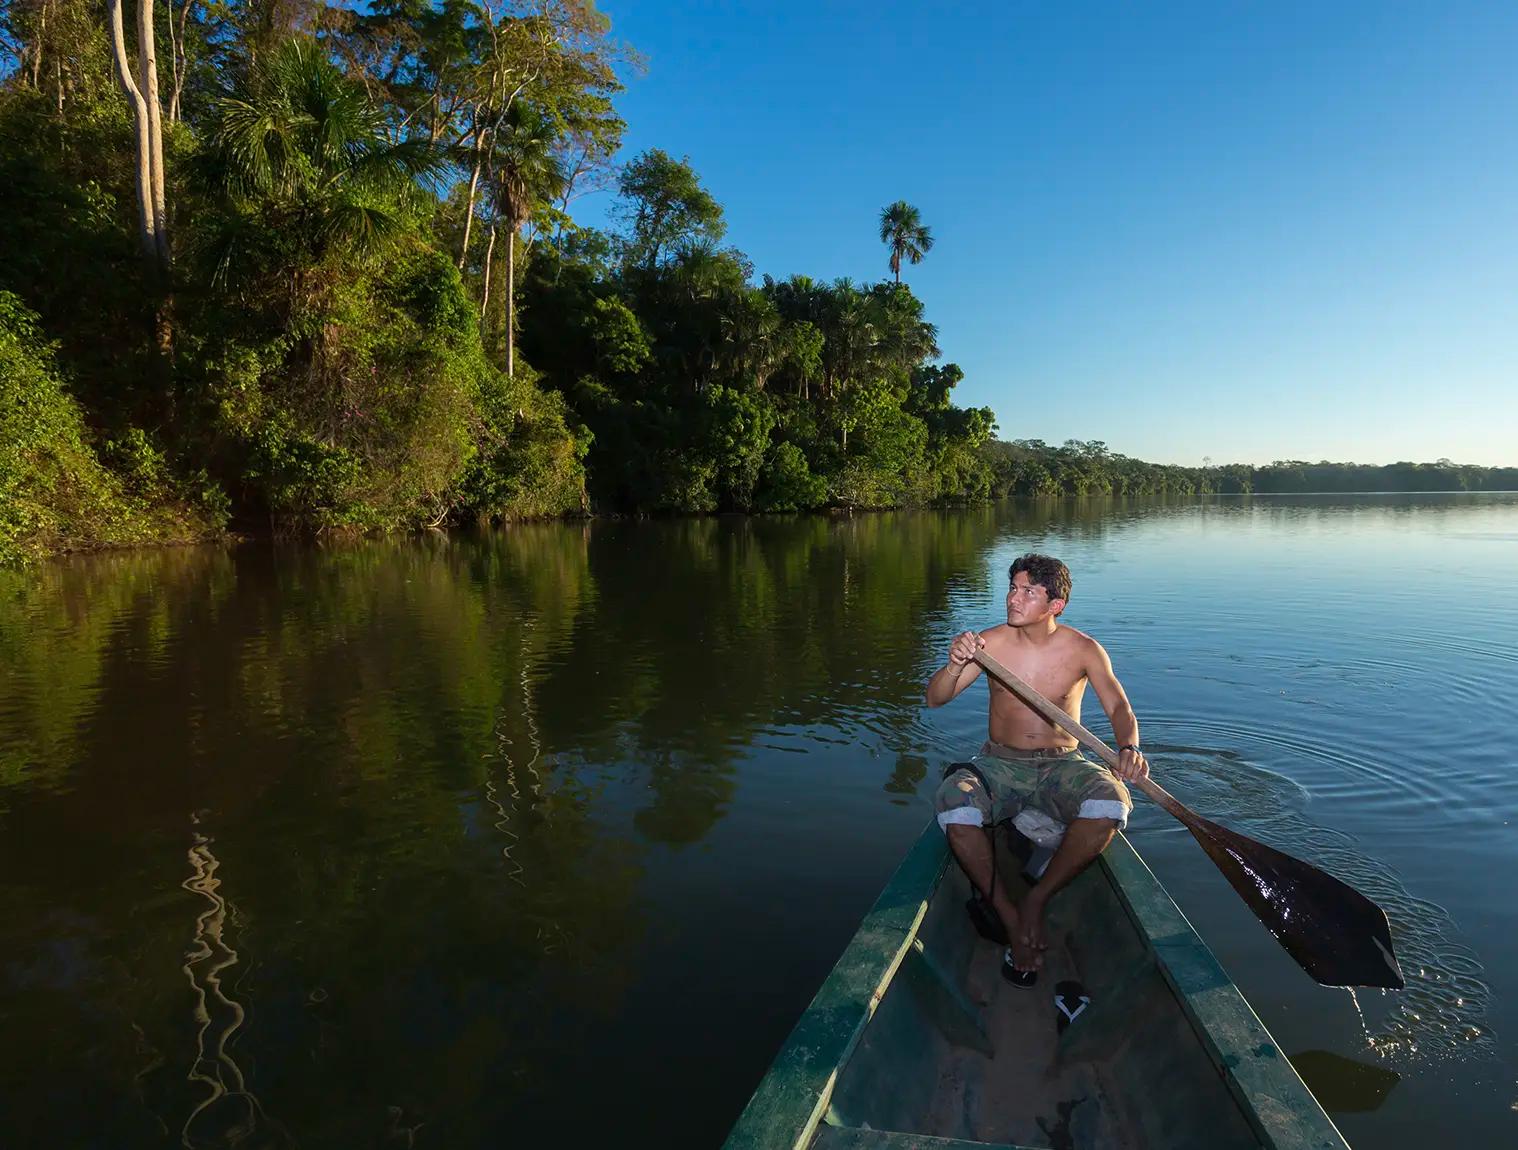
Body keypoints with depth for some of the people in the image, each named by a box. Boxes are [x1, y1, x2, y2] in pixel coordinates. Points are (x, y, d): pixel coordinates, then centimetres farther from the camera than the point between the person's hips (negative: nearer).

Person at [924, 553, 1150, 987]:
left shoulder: (1083, 650, -4)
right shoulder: (992, 642, -4)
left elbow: (1119, 708, -7)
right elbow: (934, 698, -6)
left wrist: (1130, 748, -29)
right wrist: (955, 664, -28)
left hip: (1062, 766, 0)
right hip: (1000, 764, 0)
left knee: (1111, 804, -32)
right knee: (953, 804, -32)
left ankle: (1036, 900, -11)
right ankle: (1009, 918, -13)